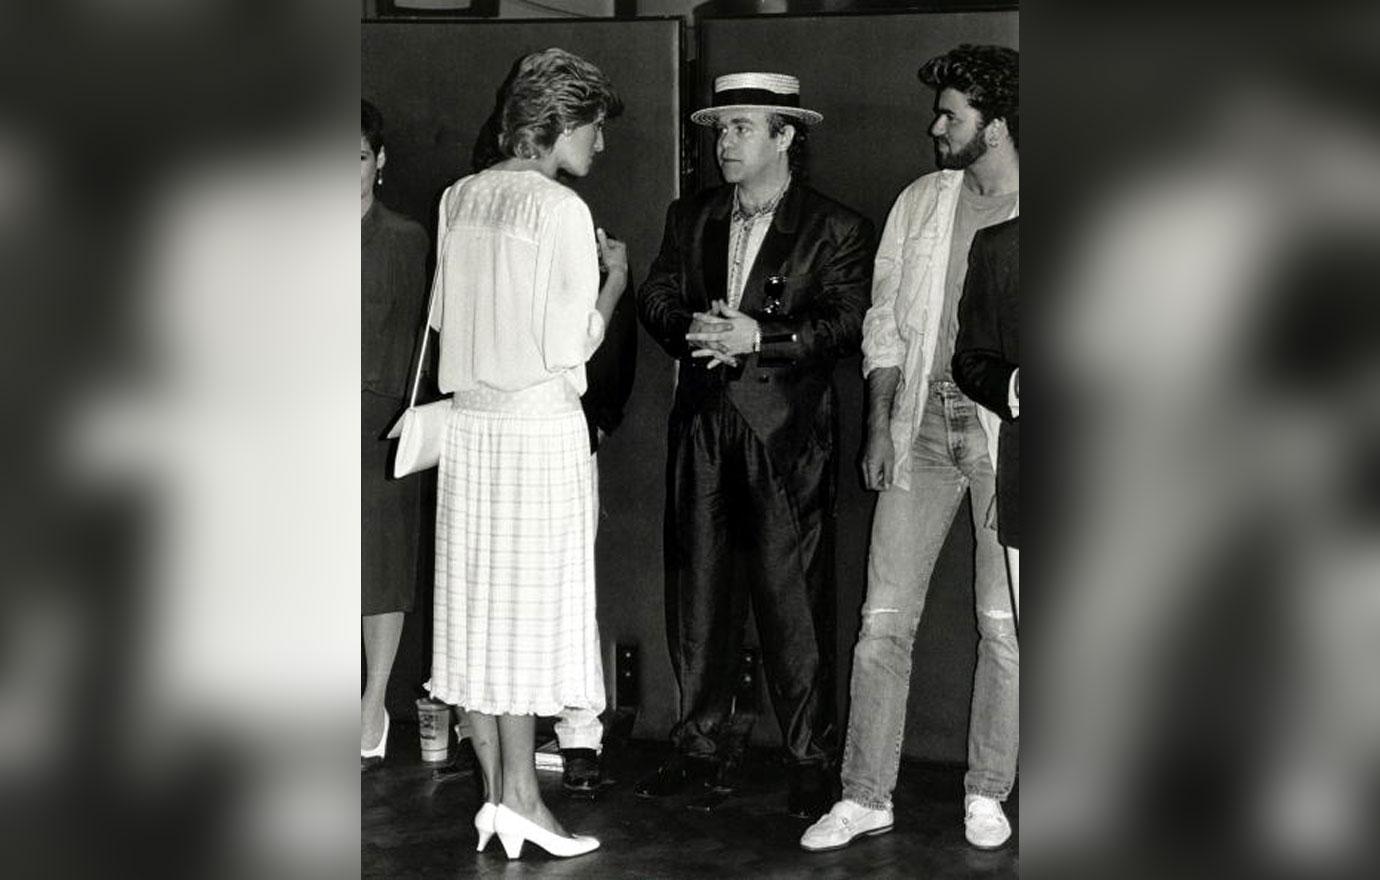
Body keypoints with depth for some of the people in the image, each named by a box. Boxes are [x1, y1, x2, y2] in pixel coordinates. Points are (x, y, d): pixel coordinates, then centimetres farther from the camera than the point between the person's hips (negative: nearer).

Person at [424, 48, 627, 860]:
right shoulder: (560, 210, -12)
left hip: (470, 424, 6)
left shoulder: (461, 198, 7)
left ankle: (495, 793, 16)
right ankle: (519, 797, 3)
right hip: (541, 426, -6)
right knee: (532, 607, 0)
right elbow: (568, 345, -14)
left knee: (478, 605, 9)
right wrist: (614, 280, 2)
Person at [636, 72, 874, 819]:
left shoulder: (835, 229, 0)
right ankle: (703, 744, 18)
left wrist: (760, 337, -20)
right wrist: (692, 329, -12)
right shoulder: (689, 219, 16)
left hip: (785, 430, -5)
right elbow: (655, 299, 10)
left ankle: (812, 758, 4)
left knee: (792, 594, -5)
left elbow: (847, 322, -10)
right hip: (702, 425, 5)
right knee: (696, 587, 7)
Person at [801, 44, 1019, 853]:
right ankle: (866, 796, 8)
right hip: (924, 420, 3)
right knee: (885, 617, 1)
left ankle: (987, 794, 17)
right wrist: (880, 425, 4)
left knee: (1004, 622, 3)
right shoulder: (920, 203, 10)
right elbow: (885, 323, 12)